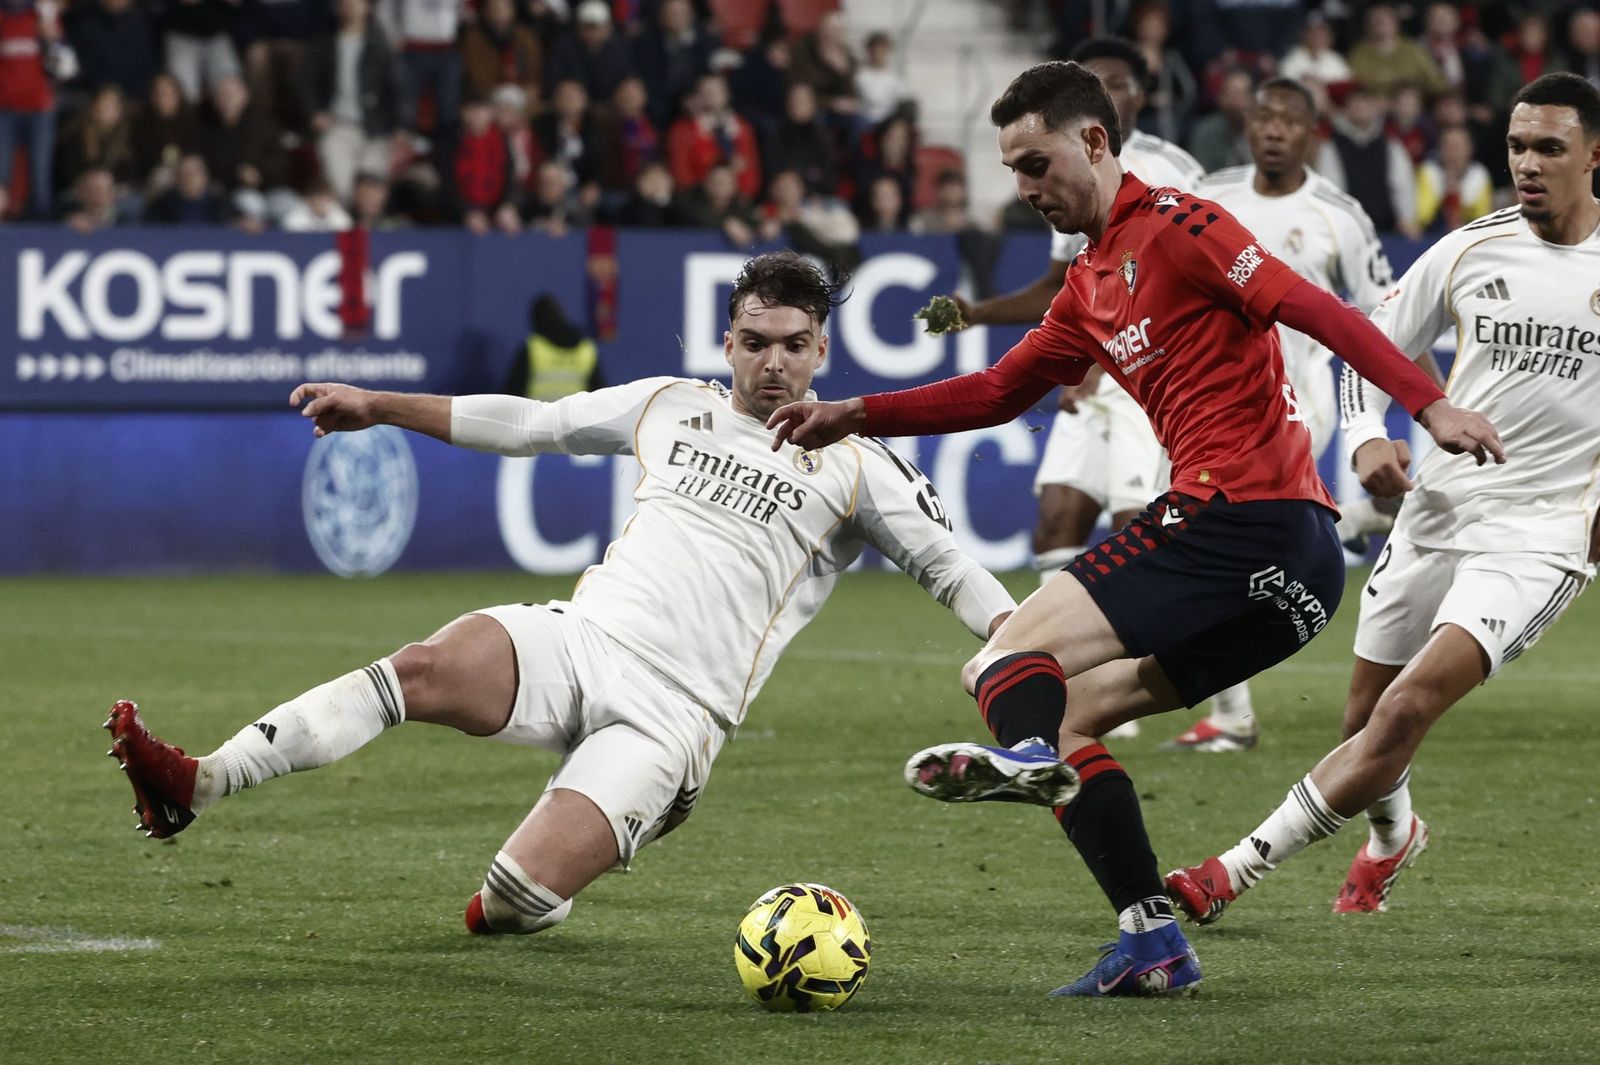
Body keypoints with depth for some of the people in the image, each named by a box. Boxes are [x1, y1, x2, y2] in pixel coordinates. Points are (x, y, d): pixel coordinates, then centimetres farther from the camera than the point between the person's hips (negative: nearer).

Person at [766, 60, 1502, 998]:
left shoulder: (1175, 226, -4)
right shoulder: (1091, 287, 24)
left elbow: (1314, 310, -15)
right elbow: (999, 393, 31)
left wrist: (1430, 403, -25)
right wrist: (853, 417, 23)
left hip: (1239, 516, -9)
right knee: (1075, 709, 13)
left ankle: (1031, 752, -46)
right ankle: (1151, 940, 5)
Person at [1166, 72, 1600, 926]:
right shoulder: (1472, 250, 2)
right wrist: (1367, 437, -7)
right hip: (1437, 508, 5)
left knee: (1405, 712, -21)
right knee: (1365, 720, 14)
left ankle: (1236, 873, -22)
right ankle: (1392, 839, 48)